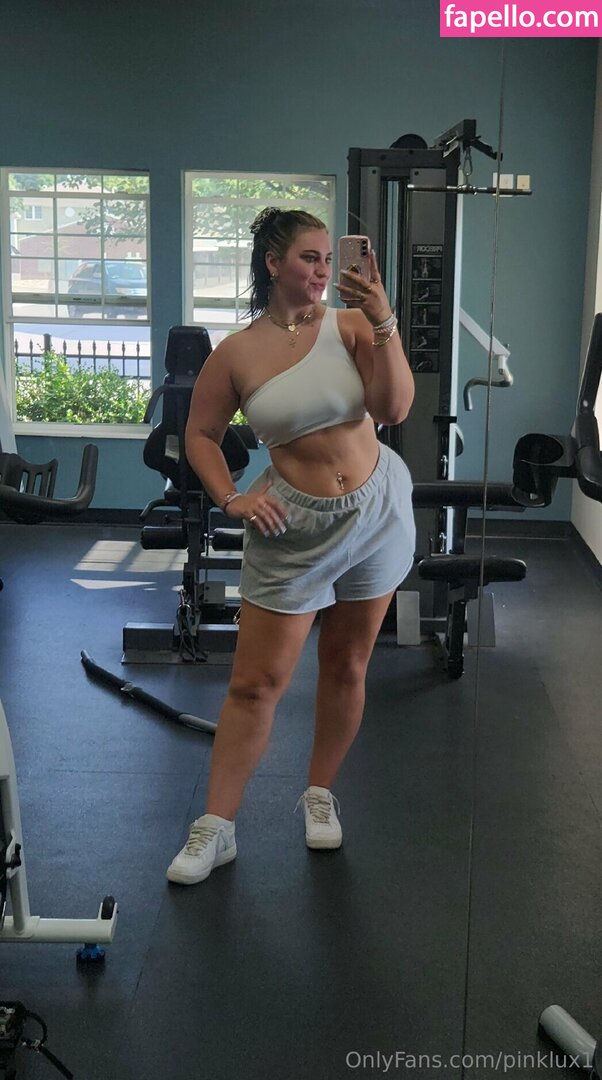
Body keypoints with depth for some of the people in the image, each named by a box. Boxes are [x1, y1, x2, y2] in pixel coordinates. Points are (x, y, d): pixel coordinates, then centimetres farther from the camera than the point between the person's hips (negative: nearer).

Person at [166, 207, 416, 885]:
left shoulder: (349, 325, -6)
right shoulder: (237, 354, -5)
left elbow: (393, 409, -17)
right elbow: (200, 434, 7)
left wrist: (384, 323, -26)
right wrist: (231, 499, -6)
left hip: (377, 511, 1)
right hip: (292, 527, -1)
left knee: (346, 667, 14)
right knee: (256, 682, 1)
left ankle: (320, 796, 35)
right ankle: (215, 828, 14)